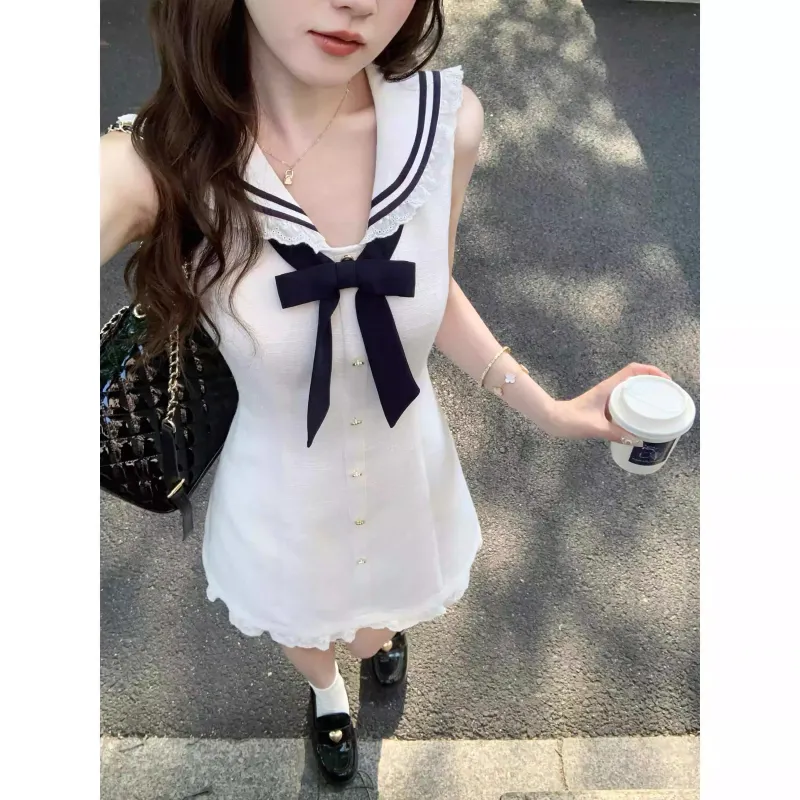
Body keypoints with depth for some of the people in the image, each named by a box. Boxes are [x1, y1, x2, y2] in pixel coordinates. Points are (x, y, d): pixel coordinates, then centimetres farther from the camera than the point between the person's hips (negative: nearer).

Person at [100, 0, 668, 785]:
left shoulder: (448, 120, -22)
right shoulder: (154, 165, -30)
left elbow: (432, 293, -5)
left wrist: (549, 411, -6)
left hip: (408, 472, 2)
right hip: (282, 497, -1)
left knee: (380, 625, 36)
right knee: (304, 631, 34)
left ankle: (380, 634, 79)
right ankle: (325, 691, 76)